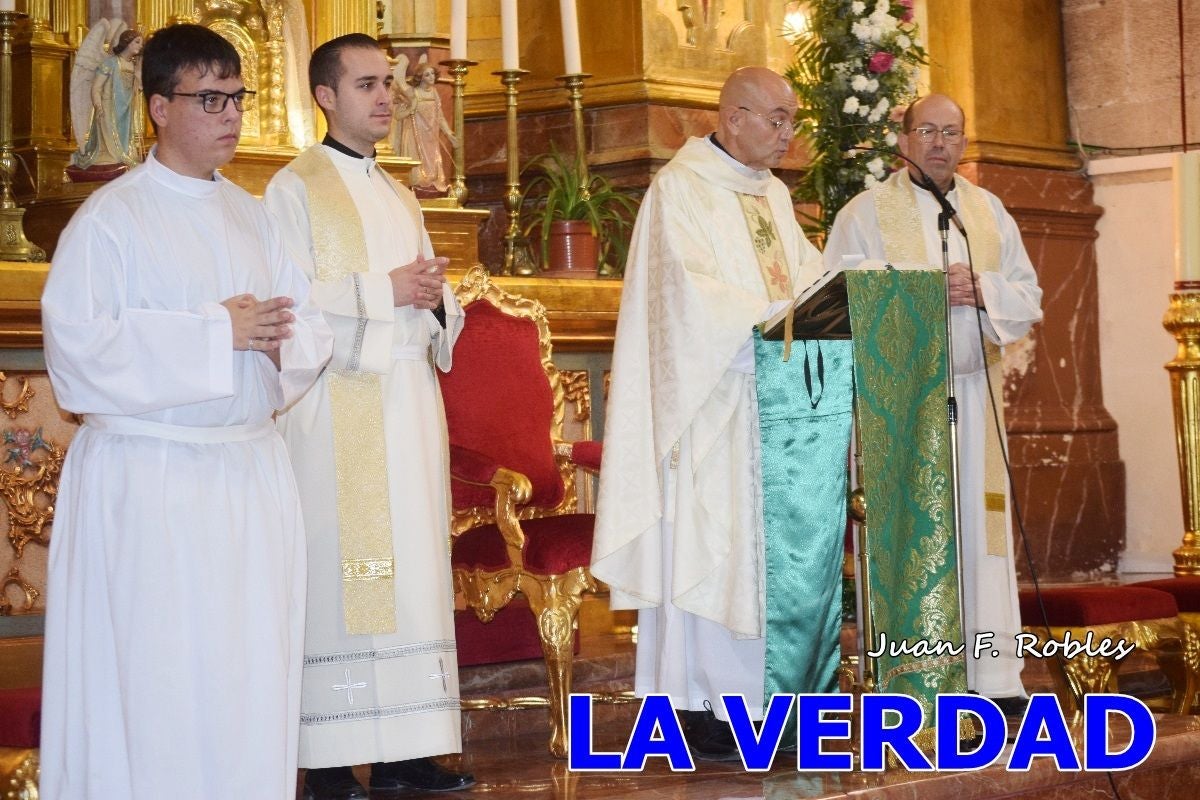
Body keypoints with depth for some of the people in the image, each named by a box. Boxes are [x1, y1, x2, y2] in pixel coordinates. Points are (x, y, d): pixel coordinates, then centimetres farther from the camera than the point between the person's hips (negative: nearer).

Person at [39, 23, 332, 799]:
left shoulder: (254, 216, 13)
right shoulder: (111, 217, -6)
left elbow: (312, 329, 13)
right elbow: (78, 343, -16)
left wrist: (283, 343, -11)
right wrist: (216, 332, -16)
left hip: (254, 472, 6)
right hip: (150, 480, -6)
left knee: (253, 672, 7)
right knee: (153, 683, -4)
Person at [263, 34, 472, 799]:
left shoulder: (401, 199, 20)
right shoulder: (295, 188, -1)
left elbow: (435, 300, 20)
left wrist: (436, 300, -2)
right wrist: (383, 292, -14)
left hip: (409, 401, 7)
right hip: (337, 404, -7)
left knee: (411, 572, 4)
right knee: (338, 573, -8)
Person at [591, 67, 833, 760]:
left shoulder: (774, 194, 19)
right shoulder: (682, 188, -6)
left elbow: (808, 272, 13)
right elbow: (694, 293, -17)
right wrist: (782, 316, -23)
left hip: (774, 395, 8)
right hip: (710, 396, -8)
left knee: (769, 539, 4)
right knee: (707, 539, -7)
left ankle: (754, 686, 8)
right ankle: (698, 702, -4)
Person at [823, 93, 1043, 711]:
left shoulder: (989, 211, 14)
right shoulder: (867, 213, 2)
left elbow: (1028, 296, 12)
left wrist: (981, 289, -9)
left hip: (973, 391, 4)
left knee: (979, 521, 2)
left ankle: (992, 675, 6)